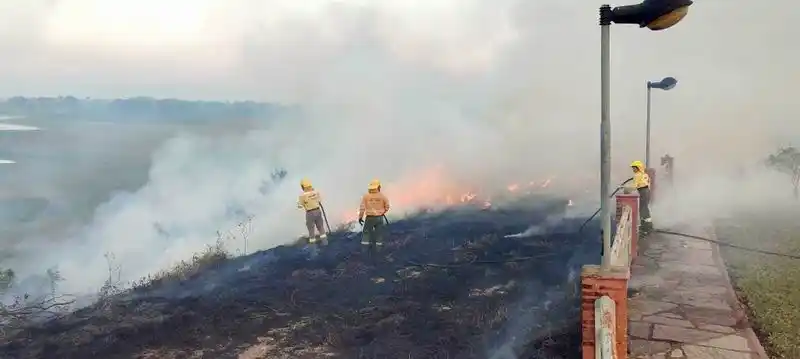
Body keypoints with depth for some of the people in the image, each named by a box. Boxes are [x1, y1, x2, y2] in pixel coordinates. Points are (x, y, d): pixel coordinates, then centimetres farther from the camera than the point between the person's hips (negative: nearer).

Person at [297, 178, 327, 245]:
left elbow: (300, 206, -8)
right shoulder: (316, 192, -6)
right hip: (318, 211, 3)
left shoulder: (302, 195, -18)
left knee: (311, 228, 12)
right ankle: (324, 241, 13)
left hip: (310, 213, -3)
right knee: (320, 226, 16)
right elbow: (320, 200, 10)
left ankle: (312, 243, 19)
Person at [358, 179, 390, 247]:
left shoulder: (366, 196, -7)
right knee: (379, 233, 9)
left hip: (369, 218, 0)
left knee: (366, 233, 8)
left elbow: (362, 208, -9)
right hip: (379, 218, 0)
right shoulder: (382, 196, -5)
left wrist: (360, 217, 0)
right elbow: (387, 207, 2)